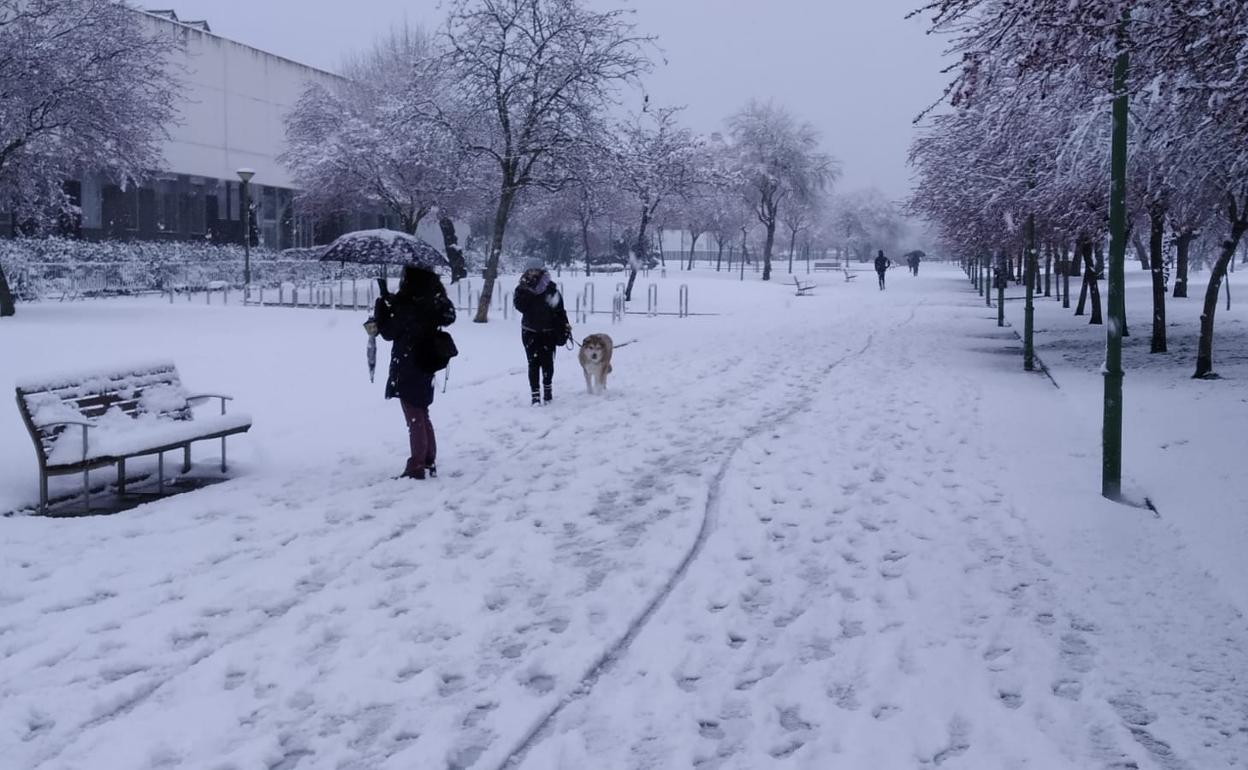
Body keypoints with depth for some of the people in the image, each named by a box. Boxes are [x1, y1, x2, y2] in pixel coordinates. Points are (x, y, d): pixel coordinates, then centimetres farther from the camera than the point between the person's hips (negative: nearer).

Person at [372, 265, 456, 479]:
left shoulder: (410, 305, -20)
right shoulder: (434, 301, 2)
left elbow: (389, 331, -13)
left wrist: (383, 303, -1)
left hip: (408, 371, -8)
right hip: (424, 367, 8)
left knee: (415, 419, -1)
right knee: (422, 417, 18)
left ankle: (416, 467, 5)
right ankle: (429, 463, 24)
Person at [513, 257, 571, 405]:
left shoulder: (551, 287, -1)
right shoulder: (522, 288, 0)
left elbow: (559, 309, 4)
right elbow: (519, 306, -15)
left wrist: (565, 326, 0)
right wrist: (525, 290, -24)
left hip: (549, 331, 0)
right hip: (530, 332, 0)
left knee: (547, 362, 0)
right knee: (534, 362, -6)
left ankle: (547, 388, 22)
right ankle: (535, 394, -4)